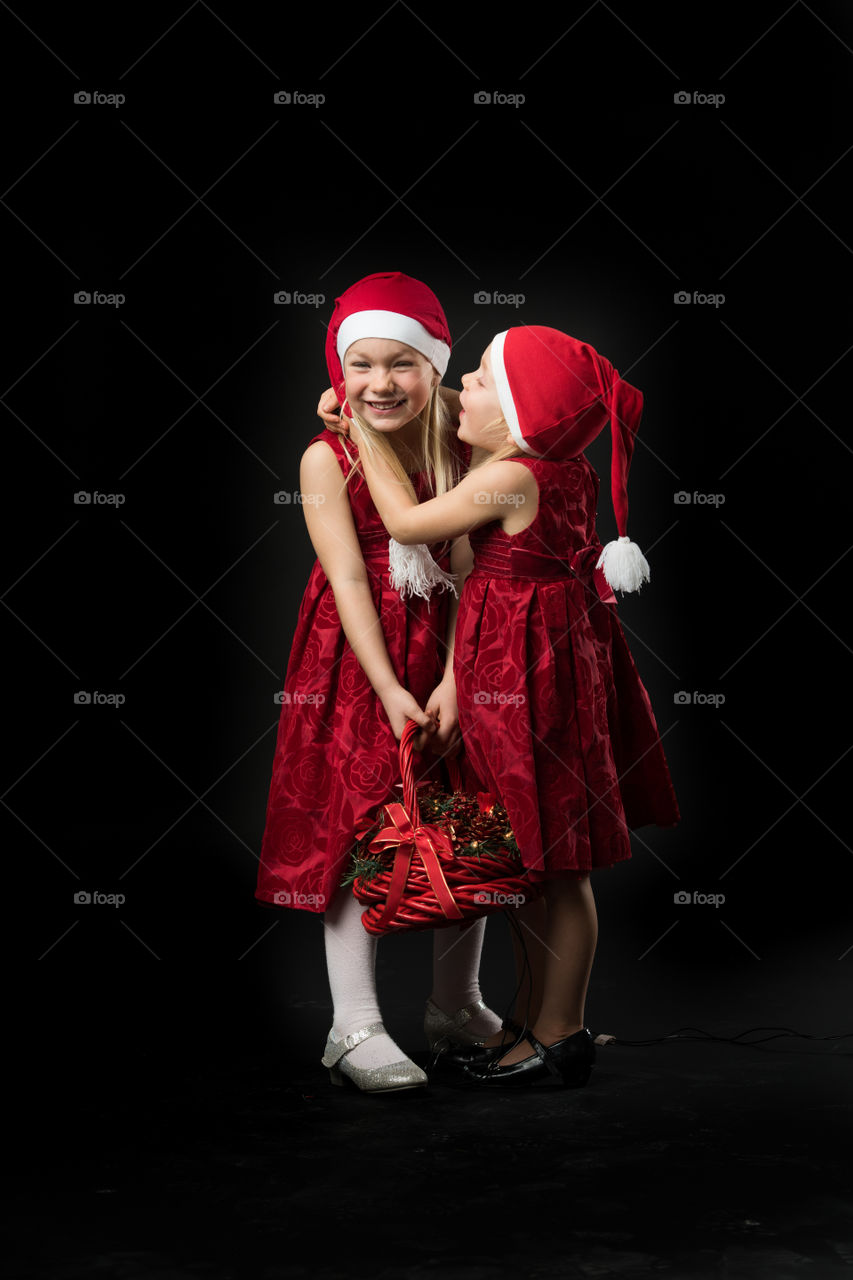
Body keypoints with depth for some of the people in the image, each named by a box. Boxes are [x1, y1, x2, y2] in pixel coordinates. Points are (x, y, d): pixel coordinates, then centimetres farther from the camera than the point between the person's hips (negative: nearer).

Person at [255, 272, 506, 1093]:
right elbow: (349, 581, -14)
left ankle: (456, 1007, 27)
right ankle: (354, 1030, 5)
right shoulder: (327, 459, -8)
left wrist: (453, 685, -19)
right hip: (356, 661, -3)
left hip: (449, 656, 3)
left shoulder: (463, 456, -2)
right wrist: (391, 693, -21)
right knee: (352, 830, -3)